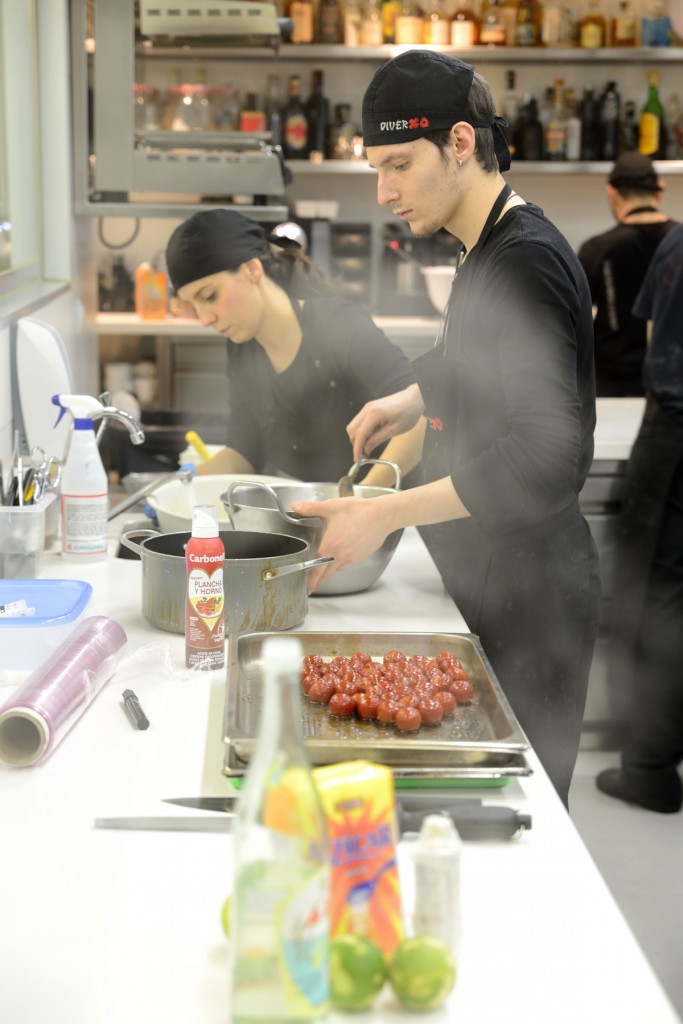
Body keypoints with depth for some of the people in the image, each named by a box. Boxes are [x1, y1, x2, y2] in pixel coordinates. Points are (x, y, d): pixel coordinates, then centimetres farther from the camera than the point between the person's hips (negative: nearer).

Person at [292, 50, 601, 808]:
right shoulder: (485, 254, 11)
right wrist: (418, 398, 14)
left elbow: (541, 456, -27)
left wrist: (389, 514, -27)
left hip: (530, 596, -9)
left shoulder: (527, 259, -20)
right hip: (487, 577, 9)